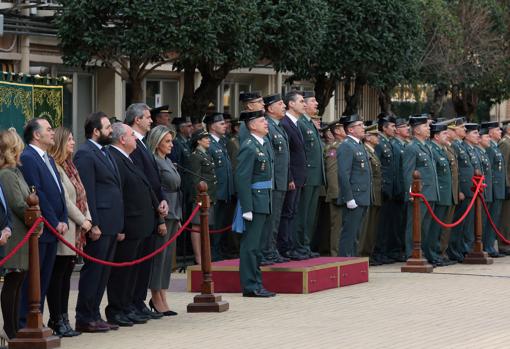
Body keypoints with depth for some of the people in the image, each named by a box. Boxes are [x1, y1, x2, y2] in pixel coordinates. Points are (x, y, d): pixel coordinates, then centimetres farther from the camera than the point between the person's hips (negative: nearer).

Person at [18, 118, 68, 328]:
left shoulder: (49, 159, 18)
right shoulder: (28, 158, -12)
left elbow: (59, 192, 17)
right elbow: (37, 195, -16)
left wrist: (63, 221, 4)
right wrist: (54, 223, -13)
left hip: (53, 231, 9)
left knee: (44, 279, 10)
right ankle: (23, 323, -3)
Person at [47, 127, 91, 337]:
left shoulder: (69, 166, 17)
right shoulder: (54, 167, -12)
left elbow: (81, 195, 15)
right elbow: (64, 200, -16)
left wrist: (87, 219, 2)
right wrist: (82, 221, -11)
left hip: (75, 232, 9)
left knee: (66, 275, 11)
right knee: (57, 276, -5)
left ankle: (63, 319, 15)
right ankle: (57, 321, -3)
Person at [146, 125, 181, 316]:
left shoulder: (167, 161, 17)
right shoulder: (154, 162, -12)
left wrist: (178, 218, 18)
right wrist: (160, 219, -20)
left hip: (173, 214, 9)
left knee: (167, 256, 10)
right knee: (159, 255, -4)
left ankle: (161, 298, 14)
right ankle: (157, 299, 2)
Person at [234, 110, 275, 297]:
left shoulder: (264, 145, 14)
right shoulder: (249, 147, -14)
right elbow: (242, 179, -18)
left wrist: (268, 204, 16)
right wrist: (247, 209, -20)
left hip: (264, 202, 9)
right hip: (255, 202, -9)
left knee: (255, 246, 13)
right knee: (251, 245, -5)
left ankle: (256, 284, 18)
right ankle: (250, 286, -3)